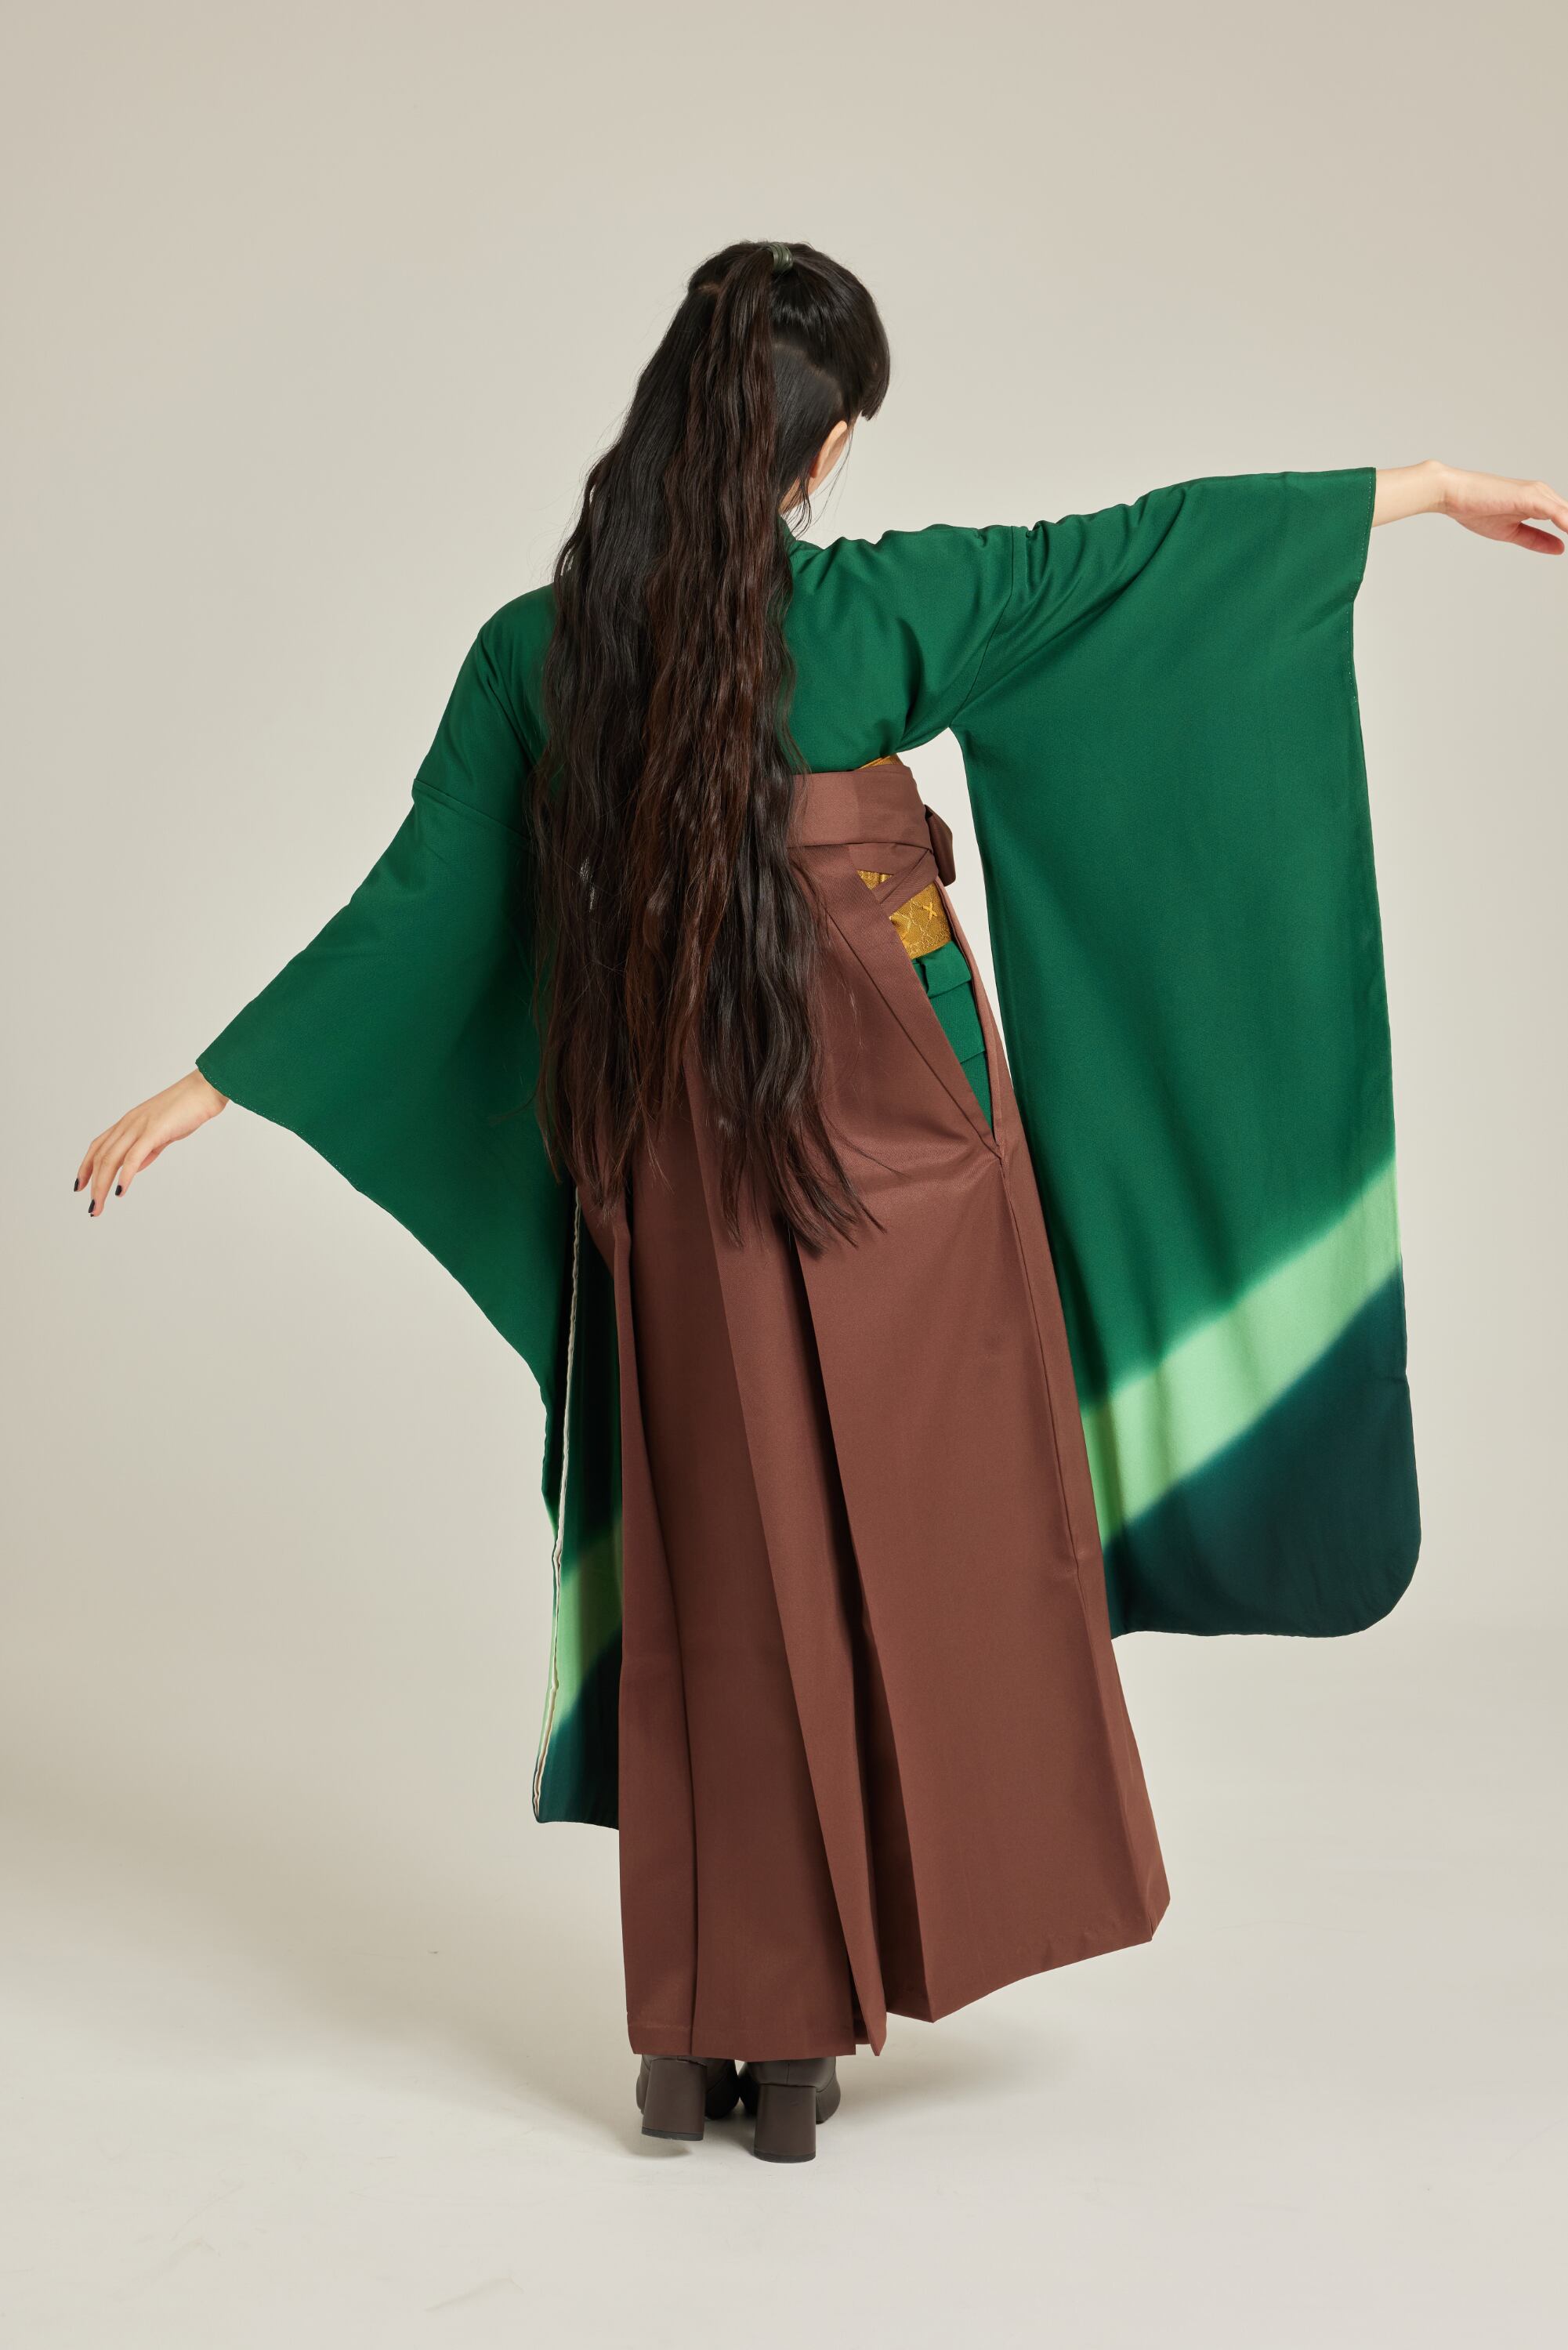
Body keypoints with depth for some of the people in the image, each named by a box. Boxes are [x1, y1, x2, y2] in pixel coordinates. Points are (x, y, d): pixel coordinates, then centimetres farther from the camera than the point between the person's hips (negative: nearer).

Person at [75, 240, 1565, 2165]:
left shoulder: (535, 651, -6)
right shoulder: (874, 608, -12)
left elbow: (414, 913, -3)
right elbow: (1150, 545, -4)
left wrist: (198, 1093, 8)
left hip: (672, 1165, 3)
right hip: (887, 1138, -2)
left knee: (719, 1584, 12)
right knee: (910, 1556, 10)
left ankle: (701, 2038, 17)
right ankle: (799, 2051, 16)